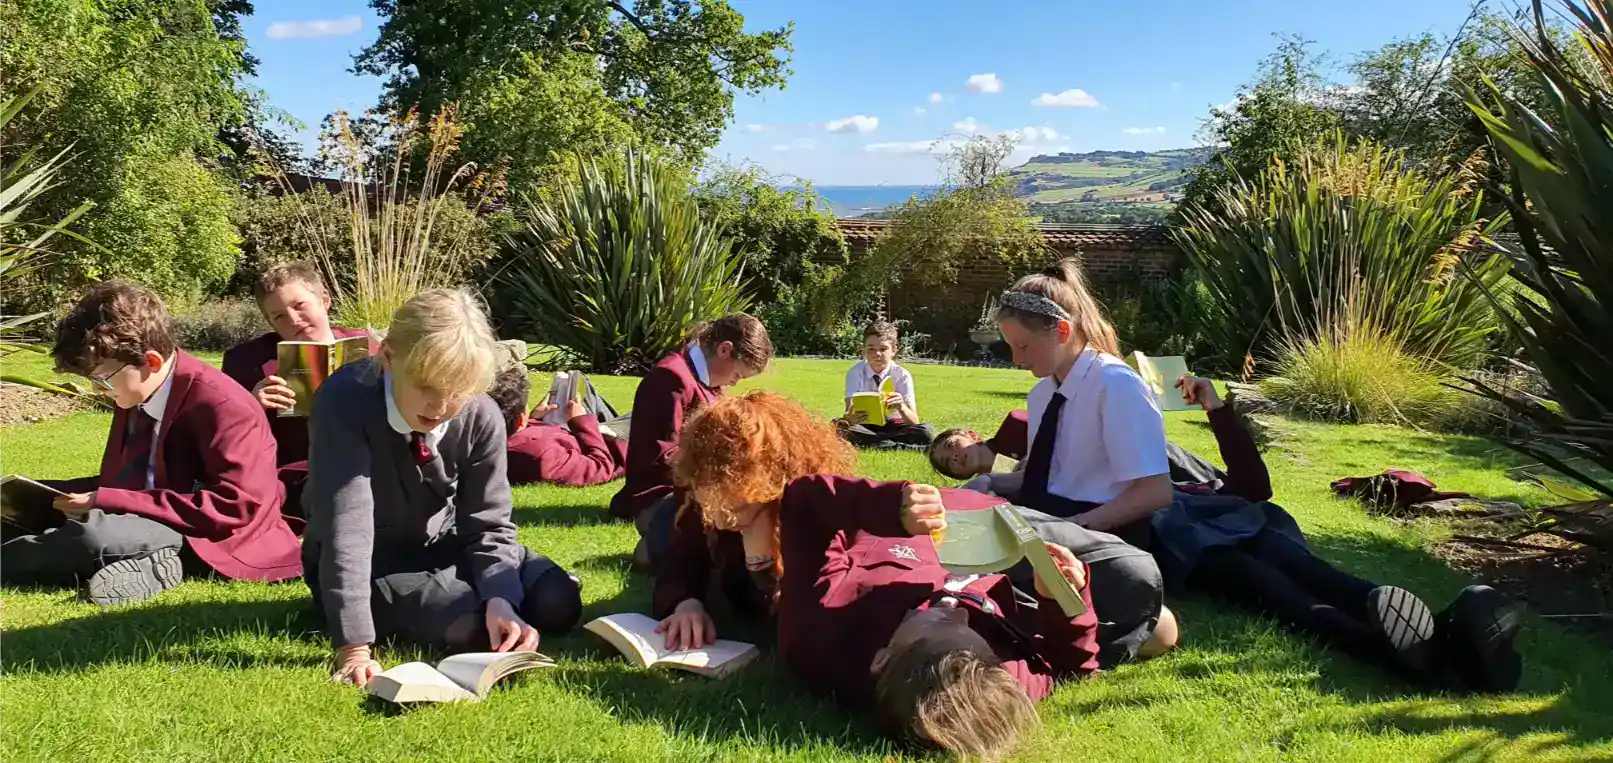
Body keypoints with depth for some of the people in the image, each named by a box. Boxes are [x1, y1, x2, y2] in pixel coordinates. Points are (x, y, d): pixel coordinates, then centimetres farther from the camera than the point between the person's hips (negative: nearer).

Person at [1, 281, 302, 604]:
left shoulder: (224, 406, -18)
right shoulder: (134, 396, 8)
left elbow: (238, 506, -25)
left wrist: (107, 501, -23)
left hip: (205, 541, -10)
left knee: (92, 532, -35)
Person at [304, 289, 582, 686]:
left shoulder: (481, 417, -17)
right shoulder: (345, 403, -30)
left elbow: (488, 523, -10)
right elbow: (344, 527, -35)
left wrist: (501, 600, -30)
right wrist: (354, 647, -41)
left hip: (444, 546, 4)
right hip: (369, 565, -3)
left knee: (558, 601, -13)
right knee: (471, 625, -28)